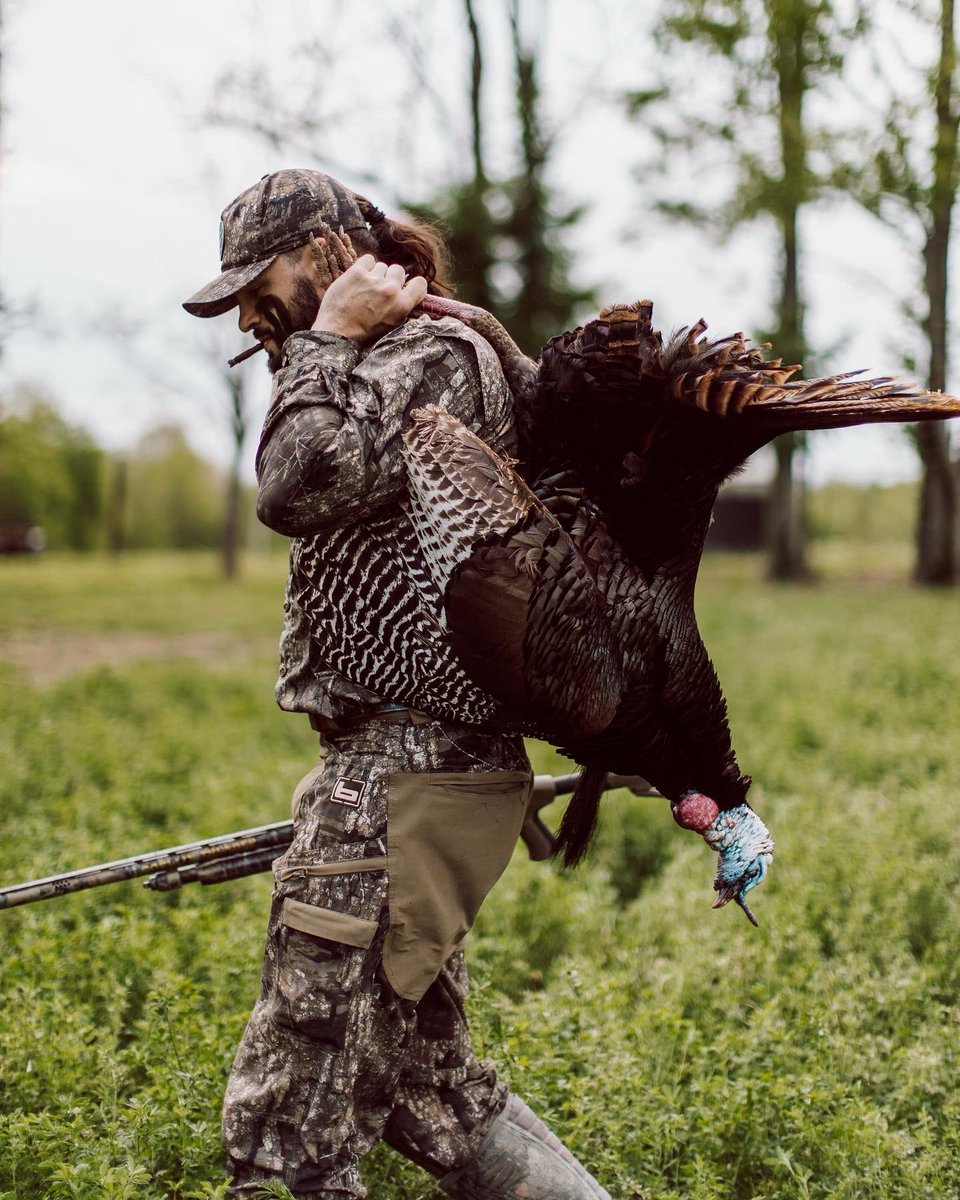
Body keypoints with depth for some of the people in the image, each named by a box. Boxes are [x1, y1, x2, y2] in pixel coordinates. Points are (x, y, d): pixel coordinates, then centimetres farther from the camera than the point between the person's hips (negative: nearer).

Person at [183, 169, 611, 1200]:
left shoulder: (434, 354, -10)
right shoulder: (383, 370, 22)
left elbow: (298, 486, -25)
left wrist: (326, 338, -12)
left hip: (407, 777, -11)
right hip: (392, 766, 11)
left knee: (290, 1115, -9)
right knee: (427, 1089, 17)